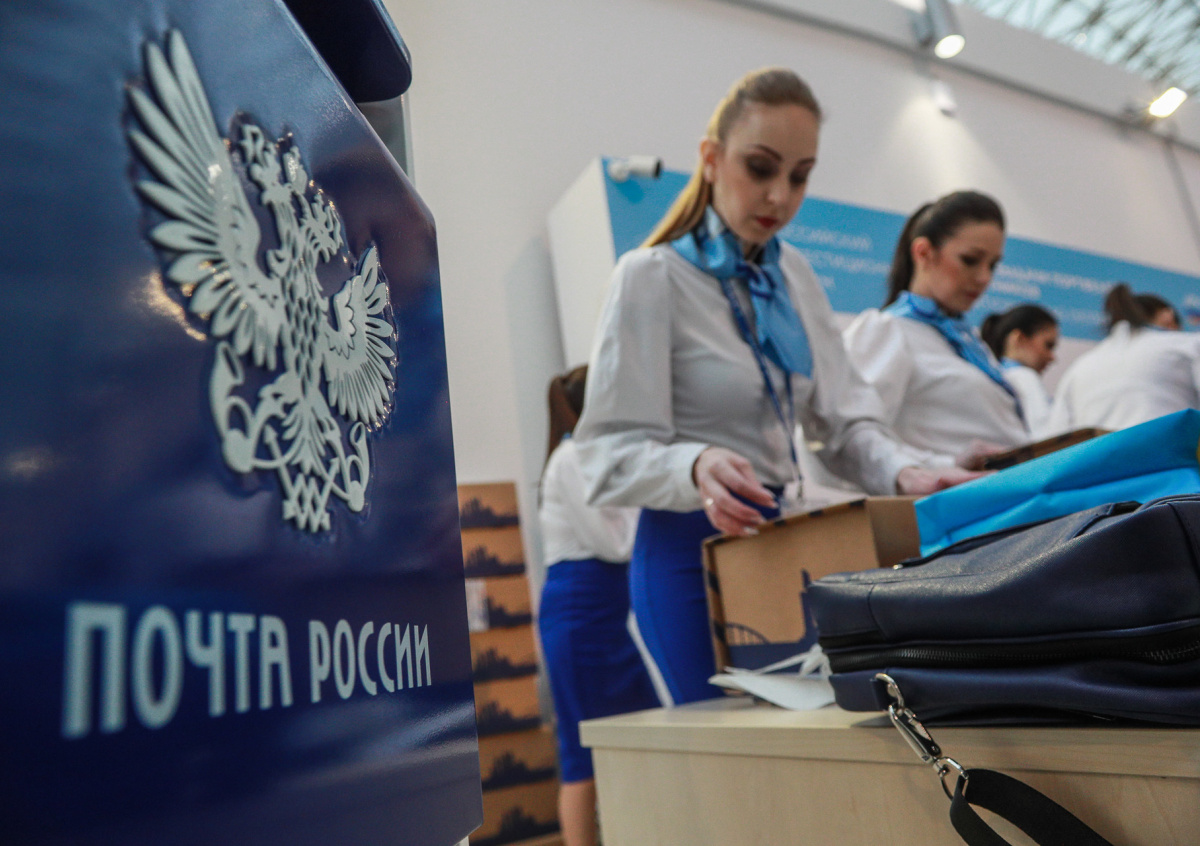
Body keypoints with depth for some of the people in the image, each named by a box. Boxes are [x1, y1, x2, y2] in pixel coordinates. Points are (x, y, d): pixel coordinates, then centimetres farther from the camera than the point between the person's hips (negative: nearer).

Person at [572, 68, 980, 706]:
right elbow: (610, 452, -16)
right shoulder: (650, 277, -9)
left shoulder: (794, 275, 10)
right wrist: (696, 467, -35)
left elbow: (841, 418, 4)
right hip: (695, 553, -6)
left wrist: (903, 471, -15)